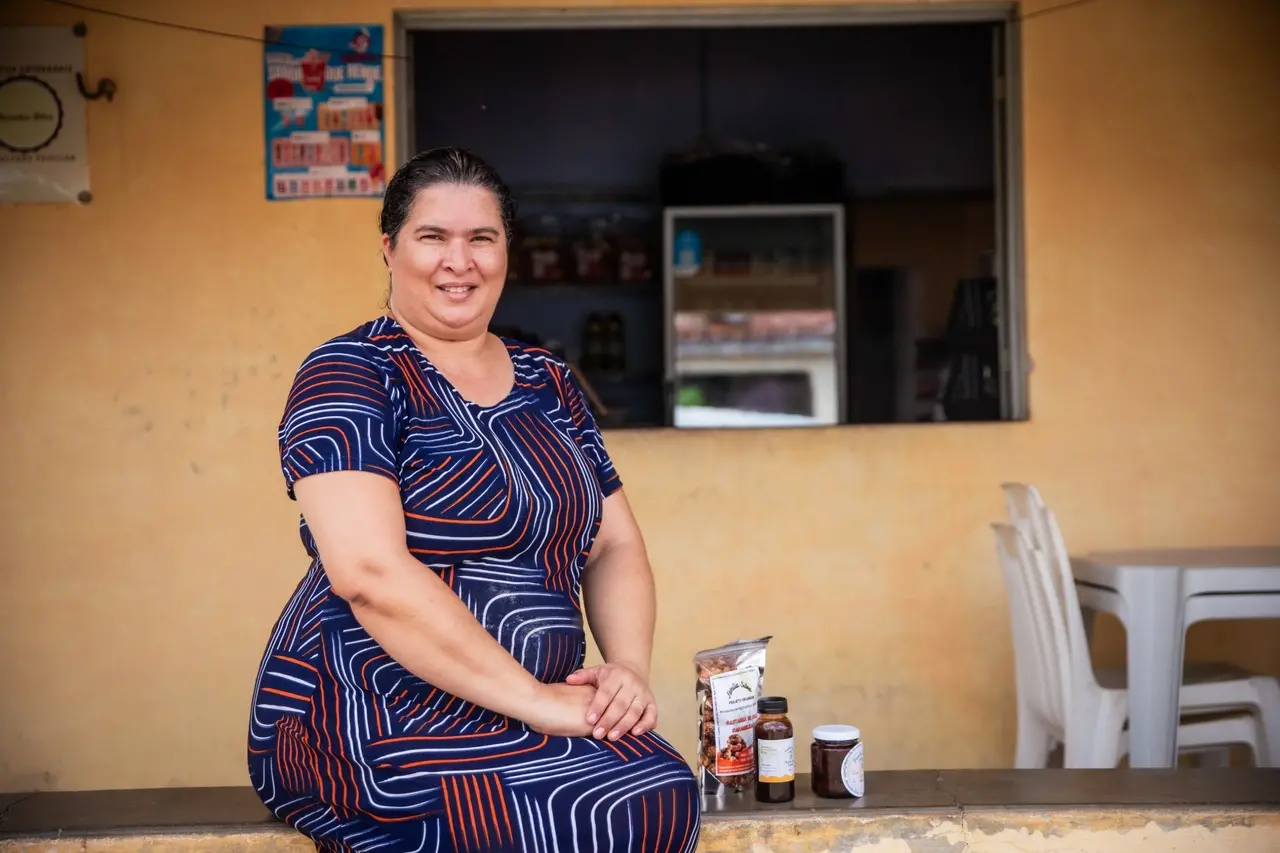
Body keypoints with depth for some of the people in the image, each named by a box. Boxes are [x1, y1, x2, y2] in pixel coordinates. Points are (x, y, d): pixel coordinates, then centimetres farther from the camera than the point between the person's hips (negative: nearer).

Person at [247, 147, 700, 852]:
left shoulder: (549, 385, 16)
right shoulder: (349, 375, -5)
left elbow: (614, 544, 17)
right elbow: (369, 571, -18)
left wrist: (629, 669, -4)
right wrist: (535, 698, -19)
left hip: (516, 720, 6)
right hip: (365, 717, -6)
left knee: (662, 788, -25)